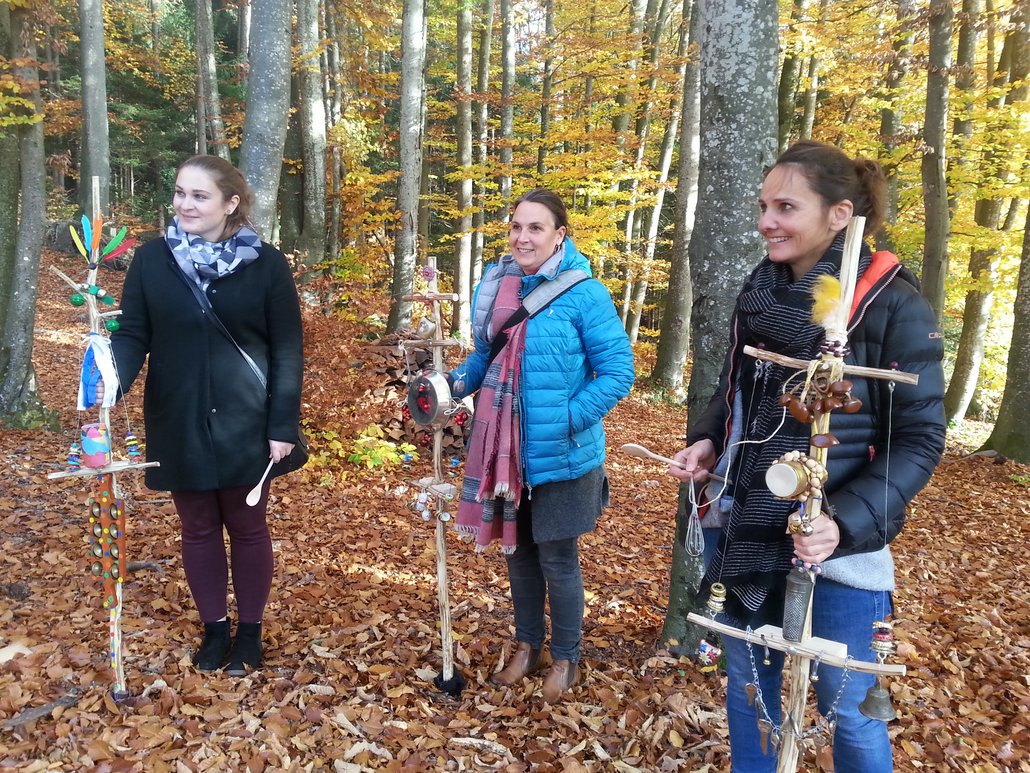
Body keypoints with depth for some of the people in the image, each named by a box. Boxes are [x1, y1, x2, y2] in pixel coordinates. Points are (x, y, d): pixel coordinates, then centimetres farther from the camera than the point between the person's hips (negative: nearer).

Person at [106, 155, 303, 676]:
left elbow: (287, 350, -6)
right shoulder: (152, 259, -1)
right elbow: (133, 334, -2)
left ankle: (250, 629, 31)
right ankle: (214, 628, 34)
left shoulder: (267, 263, -7)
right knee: (198, 529, 14)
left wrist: (283, 425, -11)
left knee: (247, 527, 12)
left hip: (245, 423, -2)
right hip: (179, 424, 2)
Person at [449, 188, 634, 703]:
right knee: (517, 549, 19)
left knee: (557, 558, 9)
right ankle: (527, 645, 41)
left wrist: (570, 419, -21)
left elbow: (617, 371, -13)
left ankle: (565, 659, 33)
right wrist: (456, 384, -4)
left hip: (561, 456, -5)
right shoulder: (493, 285, 1)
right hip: (506, 450, 5)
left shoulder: (583, 293, -15)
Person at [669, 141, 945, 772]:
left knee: (846, 708, 12)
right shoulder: (762, 292, 5)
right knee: (749, 684, 19)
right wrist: (707, 440, -3)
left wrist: (846, 520, -24)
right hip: (749, 534, 5)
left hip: (837, 546, -5)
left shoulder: (893, 304, -13)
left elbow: (919, 438, -12)